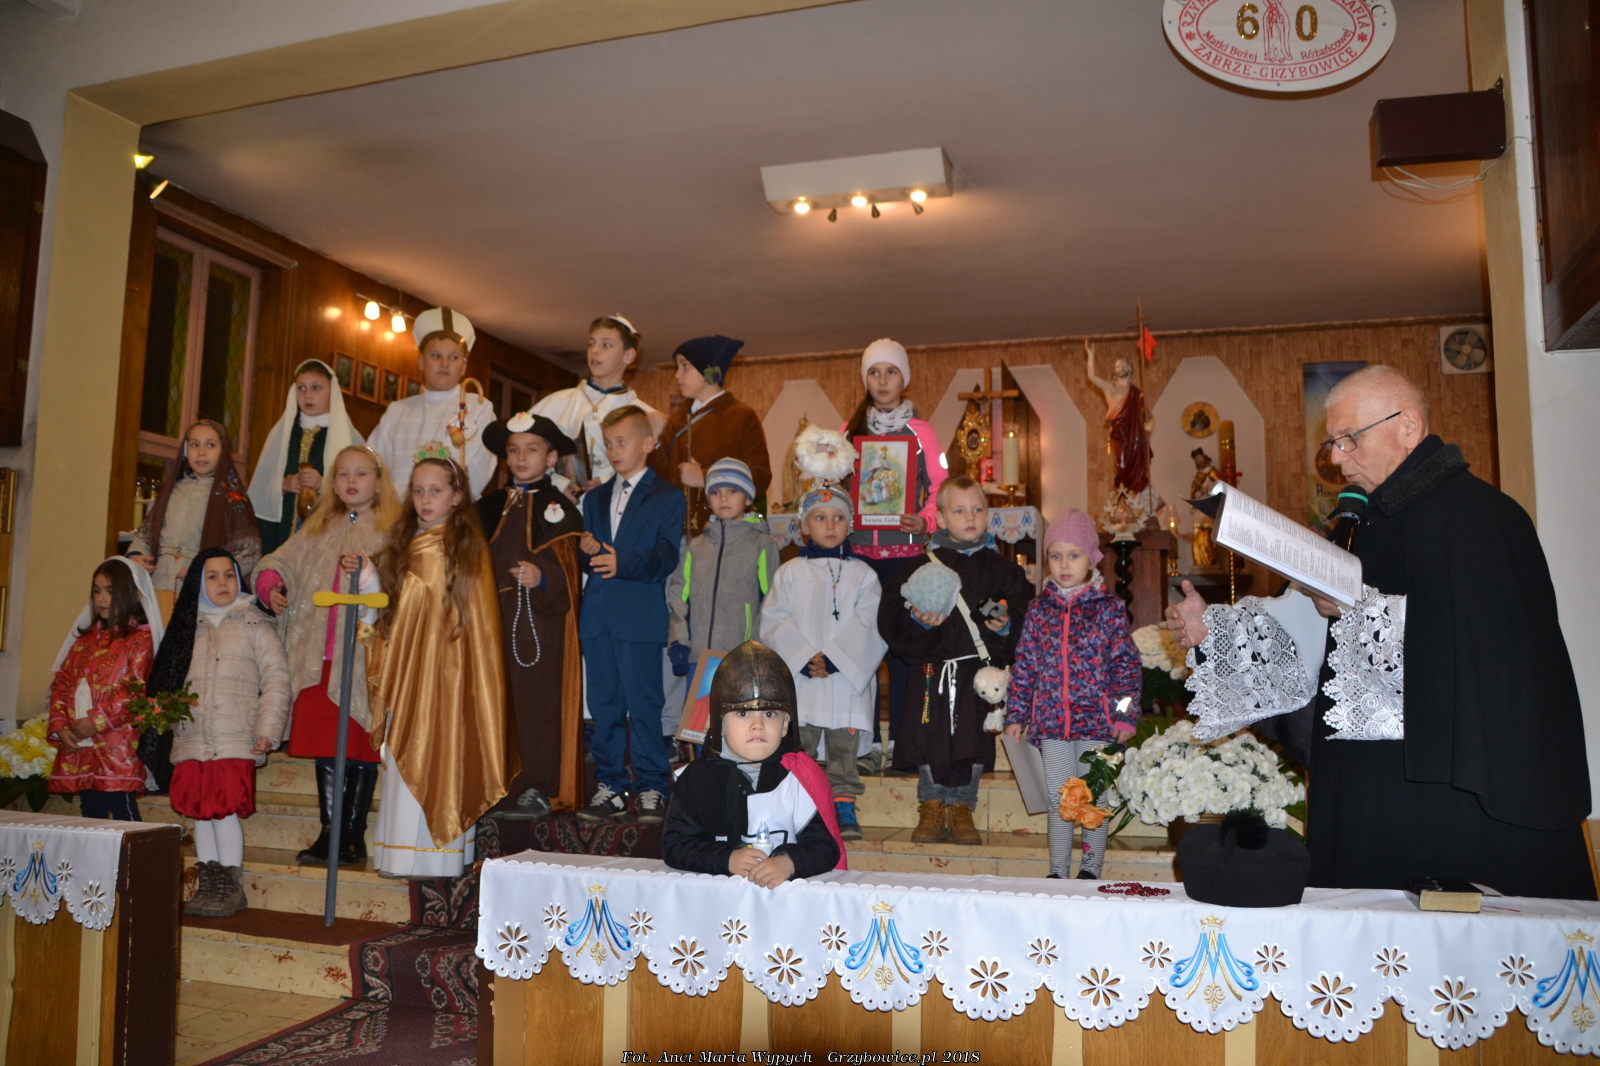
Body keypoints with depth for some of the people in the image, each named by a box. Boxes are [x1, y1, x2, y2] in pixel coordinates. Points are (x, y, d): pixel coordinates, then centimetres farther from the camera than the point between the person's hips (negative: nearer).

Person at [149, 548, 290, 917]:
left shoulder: (254, 624, 2)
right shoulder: (187, 627, 16)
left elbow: (276, 678, -4)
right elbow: (168, 678, 21)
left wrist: (267, 730, -11)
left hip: (235, 742, -5)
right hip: (191, 741, 5)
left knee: (225, 811, -9)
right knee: (200, 813, 8)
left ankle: (232, 888, 2)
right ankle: (208, 886, 19)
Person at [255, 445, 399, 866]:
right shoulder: (317, 530, 21)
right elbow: (278, 561, 23)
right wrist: (271, 585, 3)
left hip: (364, 657, -5)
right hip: (318, 656, 5)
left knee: (360, 750, -1)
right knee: (324, 747, 7)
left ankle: (353, 837, 8)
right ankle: (330, 832, 15)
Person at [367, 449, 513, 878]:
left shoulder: (468, 548, -4)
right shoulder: (403, 545, 13)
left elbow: (481, 622, -6)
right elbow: (390, 615, 16)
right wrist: (381, 668, 9)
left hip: (448, 669, -5)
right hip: (406, 668, 6)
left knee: (441, 756, -4)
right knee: (405, 759, 7)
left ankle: (437, 854, 4)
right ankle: (404, 853, 16)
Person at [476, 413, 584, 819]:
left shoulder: (558, 507, -1)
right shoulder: (492, 505, 15)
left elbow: (568, 567, -9)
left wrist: (542, 577, -27)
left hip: (540, 620, -5)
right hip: (498, 616, 5)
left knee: (537, 701, -4)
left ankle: (536, 788, 2)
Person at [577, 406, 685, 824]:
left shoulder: (668, 498, 3)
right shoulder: (594, 499, 20)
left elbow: (665, 558, -9)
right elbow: (587, 561, 17)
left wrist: (623, 562, -24)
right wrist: (586, 552, -6)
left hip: (641, 618, -5)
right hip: (597, 616, 5)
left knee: (644, 704, -3)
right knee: (603, 704, 8)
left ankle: (650, 789, 7)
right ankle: (610, 787, 17)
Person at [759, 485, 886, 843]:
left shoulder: (862, 574, 7)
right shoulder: (790, 572, 7)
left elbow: (867, 626, -3)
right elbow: (775, 623, -1)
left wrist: (834, 658, -14)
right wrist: (804, 658, -13)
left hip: (848, 676, 0)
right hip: (799, 678, 0)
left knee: (844, 742, 3)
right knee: (798, 743, 3)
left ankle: (844, 806, 13)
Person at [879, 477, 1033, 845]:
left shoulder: (1001, 569, 9)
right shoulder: (923, 566, 4)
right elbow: (890, 615, 0)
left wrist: (1006, 626, -12)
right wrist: (917, 621, -19)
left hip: (980, 670, 1)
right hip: (932, 668, -1)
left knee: (973, 741, -2)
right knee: (930, 737, -1)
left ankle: (961, 807, 17)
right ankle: (931, 805, 19)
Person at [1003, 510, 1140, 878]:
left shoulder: (1108, 608, -3)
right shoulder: (1039, 609, 5)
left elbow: (1126, 664, -3)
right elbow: (1024, 666, 7)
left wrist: (1125, 715, -8)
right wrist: (1016, 715, 5)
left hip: (1097, 722, -2)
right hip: (1051, 722, 3)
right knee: (1058, 803, 11)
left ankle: (1091, 869, 23)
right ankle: (1058, 872, 22)